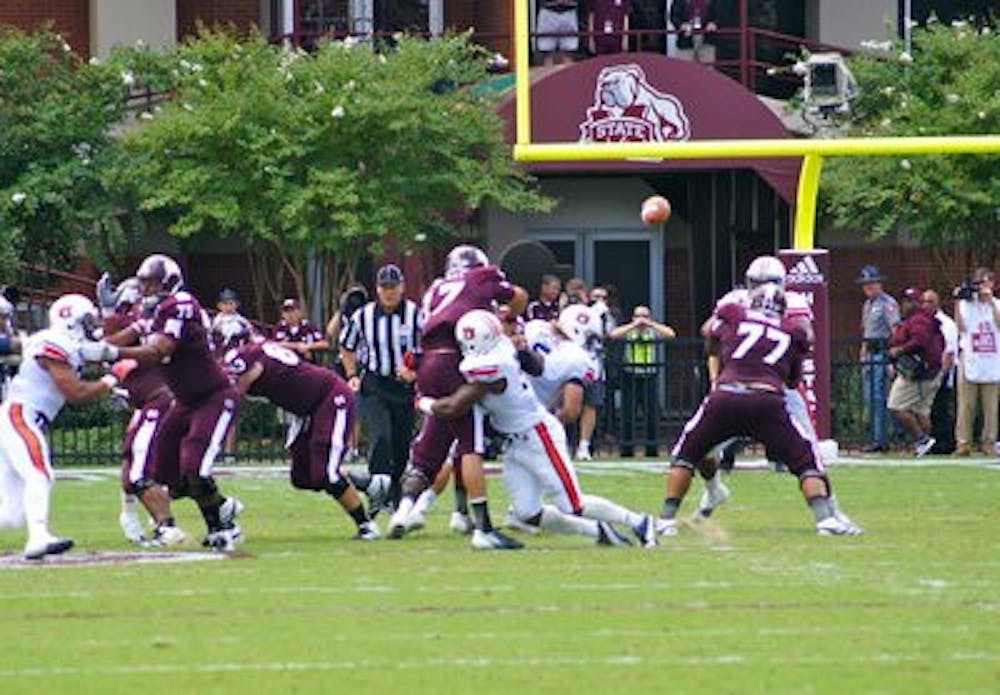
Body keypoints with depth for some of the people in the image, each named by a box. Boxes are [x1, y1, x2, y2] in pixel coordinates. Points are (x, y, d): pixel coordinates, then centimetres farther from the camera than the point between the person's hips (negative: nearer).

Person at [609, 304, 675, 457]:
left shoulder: (654, 332, 6)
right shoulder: (628, 332, 5)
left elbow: (671, 334, -11)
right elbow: (613, 335, -14)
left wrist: (650, 324, -11)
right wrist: (633, 325, -13)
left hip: (649, 377, 0)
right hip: (630, 376, 0)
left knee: (652, 414, 1)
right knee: (628, 415, 0)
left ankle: (652, 449, 10)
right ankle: (626, 449, 7)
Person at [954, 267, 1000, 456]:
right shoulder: (966, 304, 7)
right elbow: (961, 327, -7)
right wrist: (958, 302, -12)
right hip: (969, 360, -1)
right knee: (966, 405, -3)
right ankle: (963, 443, -1)